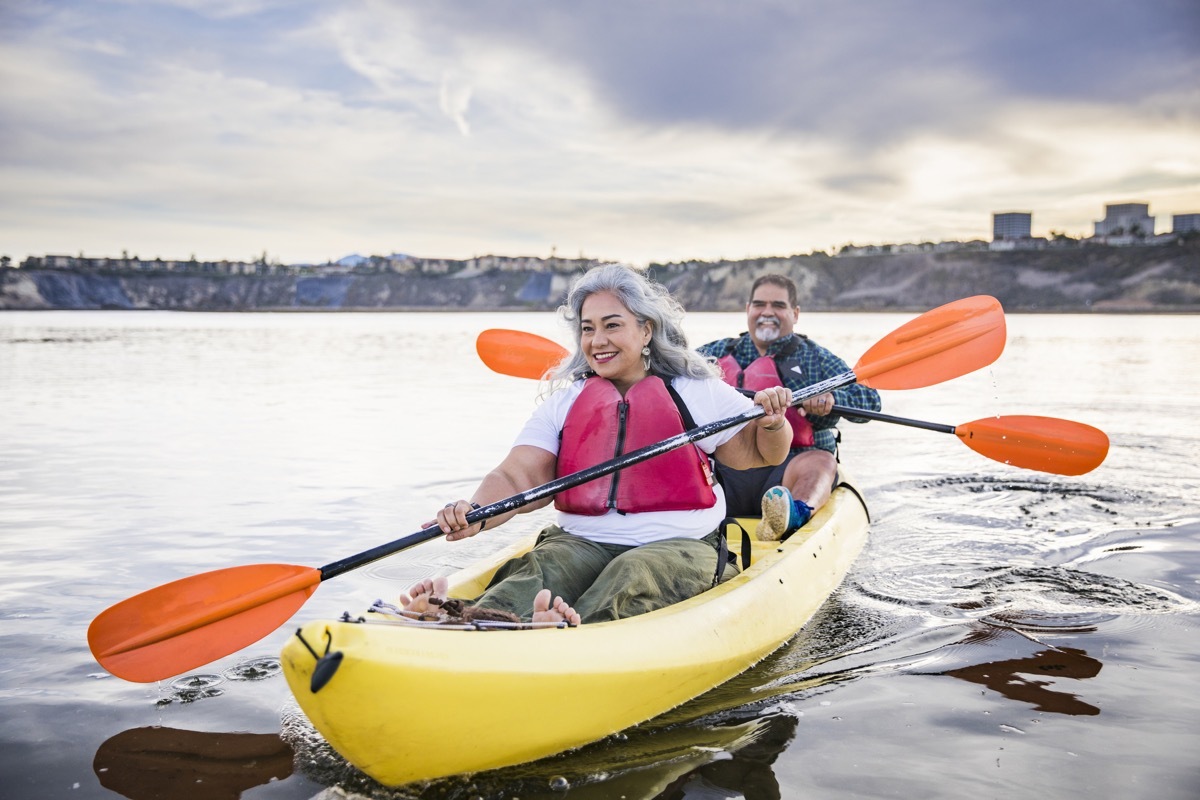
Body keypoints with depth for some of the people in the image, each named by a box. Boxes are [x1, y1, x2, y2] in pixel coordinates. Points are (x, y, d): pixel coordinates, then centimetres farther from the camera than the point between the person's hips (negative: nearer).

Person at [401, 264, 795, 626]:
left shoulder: (695, 391, 8)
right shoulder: (565, 403, 12)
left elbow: (757, 452, 12)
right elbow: (517, 478, 0)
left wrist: (771, 421, -12)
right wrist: (476, 513, -21)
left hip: (677, 545, -1)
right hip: (582, 543, 2)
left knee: (631, 576, -34)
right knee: (540, 567, -30)